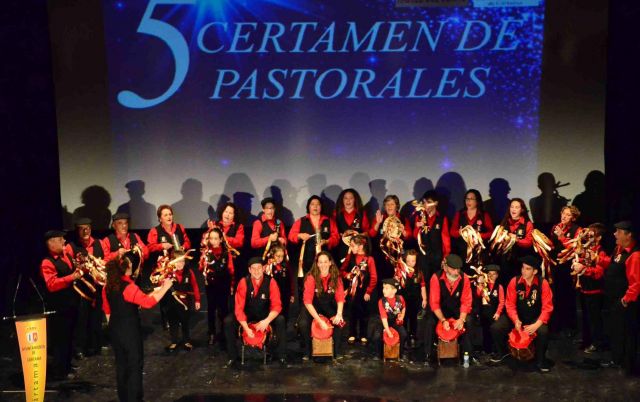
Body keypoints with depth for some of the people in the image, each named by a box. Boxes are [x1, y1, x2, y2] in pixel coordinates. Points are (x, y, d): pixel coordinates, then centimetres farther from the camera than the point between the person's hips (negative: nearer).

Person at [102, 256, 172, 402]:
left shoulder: (107, 287, 2)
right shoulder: (129, 287, -22)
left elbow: (107, 311, 11)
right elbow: (147, 302, -30)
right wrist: (165, 287, -24)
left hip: (115, 330, 7)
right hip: (130, 331, -7)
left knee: (121, 364, 17)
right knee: (135, 365, 4)